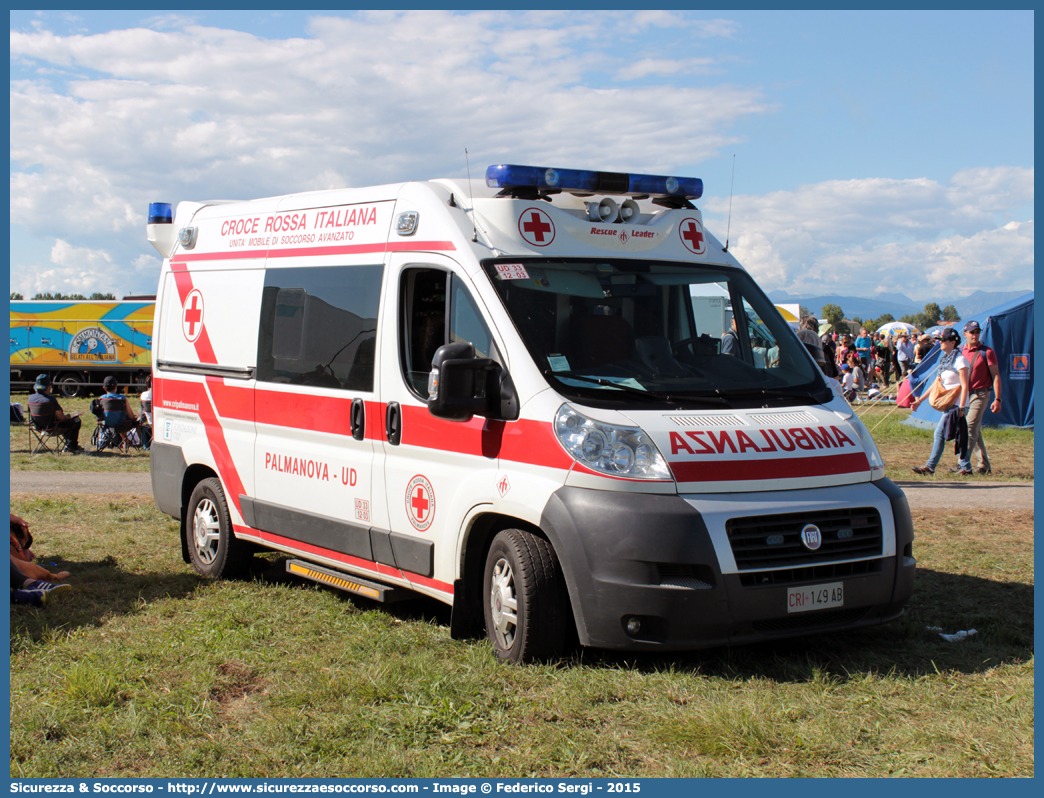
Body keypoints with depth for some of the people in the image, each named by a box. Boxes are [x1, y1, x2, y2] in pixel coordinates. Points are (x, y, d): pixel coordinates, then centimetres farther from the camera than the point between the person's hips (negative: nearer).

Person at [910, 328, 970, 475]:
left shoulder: (959, 360, -11)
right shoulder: (944, 359, 14)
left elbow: (964, 386, -16)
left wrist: (961, 407, -23)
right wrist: (920, 400, 17)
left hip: (956, 404, -8)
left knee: (940, 433, -9)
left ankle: (930, 467, -7)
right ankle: (965, 467, 10)